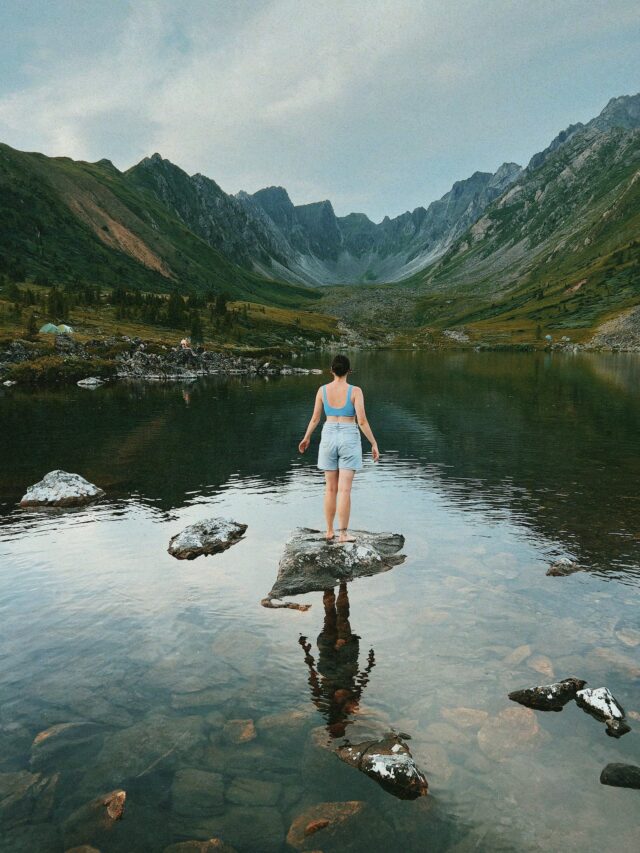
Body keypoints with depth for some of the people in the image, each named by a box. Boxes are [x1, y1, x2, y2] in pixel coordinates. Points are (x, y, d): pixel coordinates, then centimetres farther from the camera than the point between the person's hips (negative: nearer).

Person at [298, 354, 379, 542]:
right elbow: (362, 421, -13)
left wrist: (306, 438, 21)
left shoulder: (322, 390, -1)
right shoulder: (355, 391, -9)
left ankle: (329, 531, 18)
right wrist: (374, 443, -5)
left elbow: (315, 419, 5)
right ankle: (343, 533, -1)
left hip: (329, 438, 3)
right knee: (344, 490, -1)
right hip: (349, 440, -3)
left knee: (330, 488, 12)